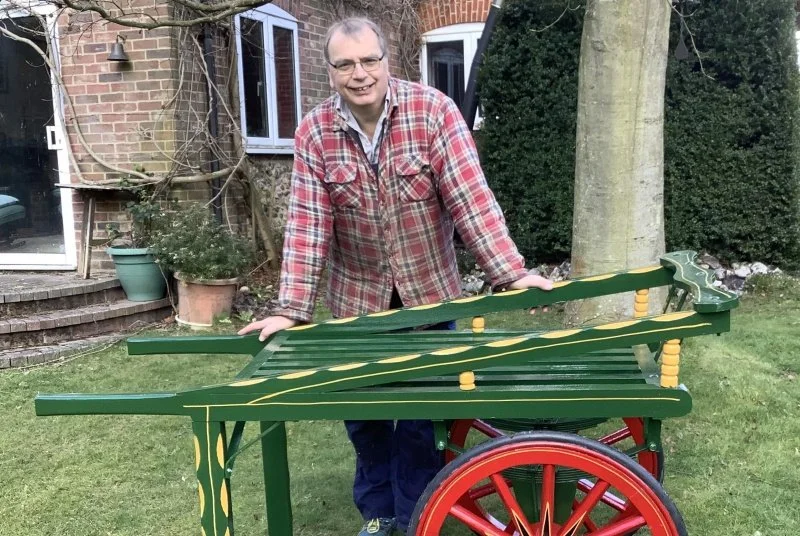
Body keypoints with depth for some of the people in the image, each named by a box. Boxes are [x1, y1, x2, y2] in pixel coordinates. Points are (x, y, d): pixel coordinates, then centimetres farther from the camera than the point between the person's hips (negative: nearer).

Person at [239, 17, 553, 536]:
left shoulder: (432, 110, -14)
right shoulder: (314, 132, -8)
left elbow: (470, 197, -19)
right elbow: (307, 223, -13)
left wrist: (512, 273, -25)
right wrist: (290, 310, -18)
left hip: (429, 292, -1)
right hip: (358, 298, 2)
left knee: (421, 412, 8)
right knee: (363, 411, 14)